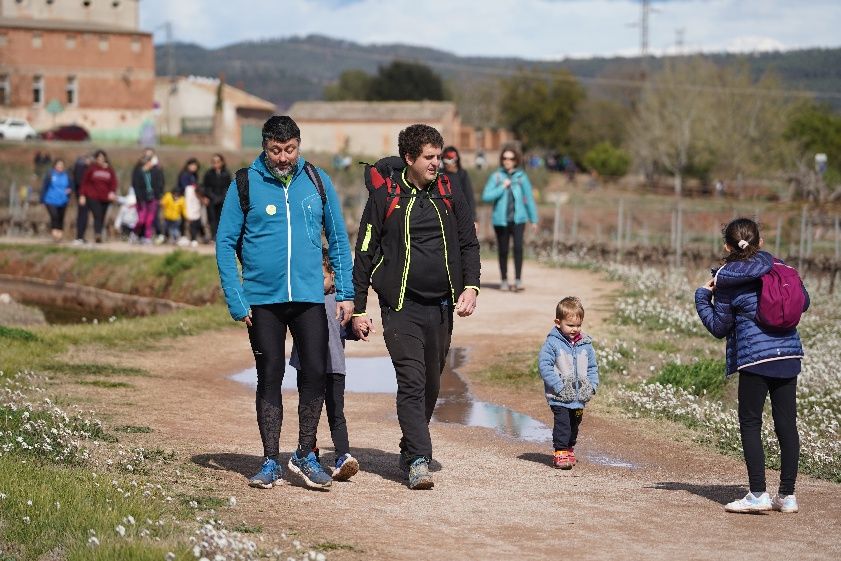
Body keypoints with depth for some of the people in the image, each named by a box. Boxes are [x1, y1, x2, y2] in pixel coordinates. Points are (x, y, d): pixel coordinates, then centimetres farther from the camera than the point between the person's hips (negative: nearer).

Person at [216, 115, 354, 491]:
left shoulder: (317, 181, 4)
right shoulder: (245, 185, -2)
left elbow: (338, 239, 11)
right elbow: (225, 244, 0)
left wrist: (345, 293, 4)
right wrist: (236, 302, -7)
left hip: (309, 298, 1)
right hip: (262, 300, -1)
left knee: (315, 373, -3)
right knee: (269, 378, 4)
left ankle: (305, 455, 11)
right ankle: (271, 462, 12)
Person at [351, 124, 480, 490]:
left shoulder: (449, 195, 7)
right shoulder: (384, 196, -3)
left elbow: (469, 243, 15)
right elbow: (364, 254, 0)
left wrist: (470, 286, -2)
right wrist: (359, 309, -2)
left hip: (441, 307, 4)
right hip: (401, 306, -4)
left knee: (431, 384, 12)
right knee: (411, 382, -13)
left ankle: (410, 448, 29)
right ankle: (419, 461, -16)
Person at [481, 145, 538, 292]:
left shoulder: (521, 176, 4)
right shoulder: (496, 176, 1)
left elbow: (529, 198, 10)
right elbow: (486, 196, -5)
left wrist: (534, 219, 12)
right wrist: (502, 187, -12)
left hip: (518, 219, -1)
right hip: (501, 219, 1)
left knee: (518, 247, -17)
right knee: (503, 251, 7)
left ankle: (518, 280, -14)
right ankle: (504, 281, 20)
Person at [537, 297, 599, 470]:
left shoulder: (585, 344, 5)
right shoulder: (553, 343, -11)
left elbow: (592, 367, 14)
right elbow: (544, 365, -15)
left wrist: (591, 386, -2)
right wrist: (559, 387, -19)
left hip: (579, 396, 5)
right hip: (559, 397, -5)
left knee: (574, 424, 17)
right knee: (562, 423, -13)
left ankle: (569, 448, 35)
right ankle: (560, 452, -8)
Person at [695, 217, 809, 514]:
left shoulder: (726, 279, -4)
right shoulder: (780, 268, 7)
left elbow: (719, 328, 1)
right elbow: (803, 302, 17)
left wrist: (702, 296, 13)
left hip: (754, 357, -4)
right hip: (789, 354, 5)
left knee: (750, 424, 3)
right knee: (787, 423, 7)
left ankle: (757, 494, -4)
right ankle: (787, 495, 10)